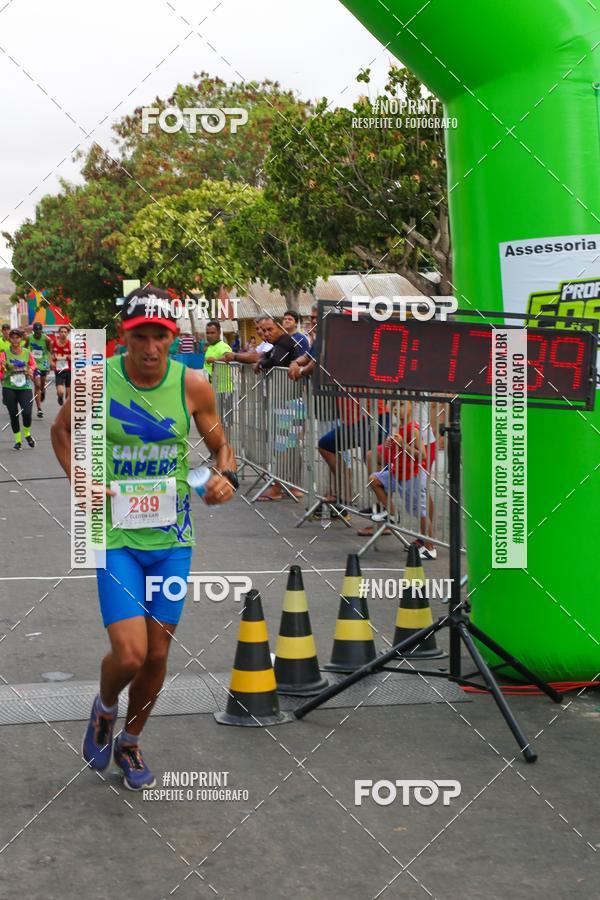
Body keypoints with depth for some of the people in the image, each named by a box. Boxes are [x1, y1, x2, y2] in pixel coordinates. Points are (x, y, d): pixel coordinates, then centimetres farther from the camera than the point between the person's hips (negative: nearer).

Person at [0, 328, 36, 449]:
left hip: (25, 387, 0)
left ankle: (27, 434, 20)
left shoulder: (27, 352, 1)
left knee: (27, 413, -10)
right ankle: (18, 440, 21)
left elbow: (33, 364, 17)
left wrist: (31, 370, -3)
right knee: (13, 415, 6)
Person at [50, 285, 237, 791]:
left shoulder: (193, 386, -7)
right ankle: (105, 709, 23)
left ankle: (130, 744, 36)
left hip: (172, 538, 3)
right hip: (117, 535, -2)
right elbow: (62, 429, 9)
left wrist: (226, 475, -13)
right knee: (130, 654, -14)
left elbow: (219, 444, 8)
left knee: (158, 654, 10)